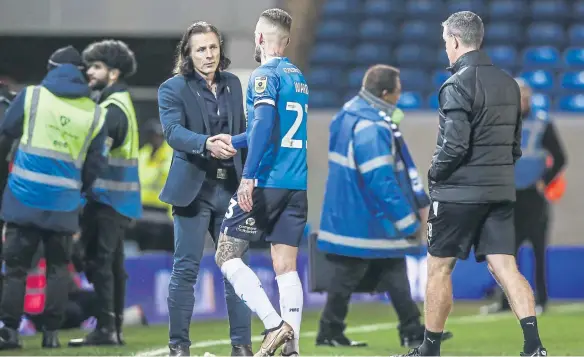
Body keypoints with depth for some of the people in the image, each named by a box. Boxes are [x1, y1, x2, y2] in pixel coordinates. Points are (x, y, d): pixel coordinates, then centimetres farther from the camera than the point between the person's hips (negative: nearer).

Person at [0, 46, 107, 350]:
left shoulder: (31, 96, 1)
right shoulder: (94, 113, 7)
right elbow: (94, 165, 12)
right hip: (64, 203, 2)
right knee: (57, 266, 12)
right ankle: (52, 332, 8)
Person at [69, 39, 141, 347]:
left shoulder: (113, 109, -14)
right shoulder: (118, 103, 18)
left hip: (108, 196, -10)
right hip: (118, 197, 10)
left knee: (99, 261, -10)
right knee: (112, 263, 12)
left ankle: (105, 329, -12)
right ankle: (114, 329, 16)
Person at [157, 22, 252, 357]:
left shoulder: (233, 84, 11)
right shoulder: (173, 89, -4)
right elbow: (173, 131, -20)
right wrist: (207, 144, -37)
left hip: (230, 188, 4)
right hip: (194, 189, -4)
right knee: (186, 269, -2)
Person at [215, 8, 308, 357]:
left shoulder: (265, 76, -7)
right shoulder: (299, 77, 18)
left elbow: (264, 123, -22)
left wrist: (248, 177, -25)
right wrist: (231, 142, 39)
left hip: (267, 182, -7)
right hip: (298, 185, 7)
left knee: (227, 255, 0)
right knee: (287, 267, 6)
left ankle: (275, 324, -14)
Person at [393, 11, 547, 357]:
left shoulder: (458, 85, -14)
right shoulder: (508, 83, 11)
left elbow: (455, 144, -20)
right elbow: (516, 143, 15)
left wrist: (435, 173, -4)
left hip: (459, 191, -6)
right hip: (501, 191, 6)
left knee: (439, 267, 6)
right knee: (505, 266, 2)